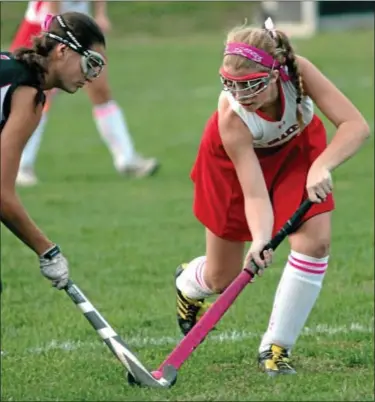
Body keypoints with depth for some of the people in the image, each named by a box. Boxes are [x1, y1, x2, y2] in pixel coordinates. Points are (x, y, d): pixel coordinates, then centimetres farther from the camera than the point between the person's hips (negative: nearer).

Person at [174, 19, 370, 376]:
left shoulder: (298, 71, -38)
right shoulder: (231, 117, -40)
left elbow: (355, 125, -39)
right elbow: (255, 193, -37)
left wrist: (321, 166, -54)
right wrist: (260, 240, -55)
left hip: (297, 147, 2)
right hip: (237, 159, -2)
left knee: (314, 242, -21)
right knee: (221, 280, 6)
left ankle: (275, 347, -4)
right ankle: (187, 283, 47)